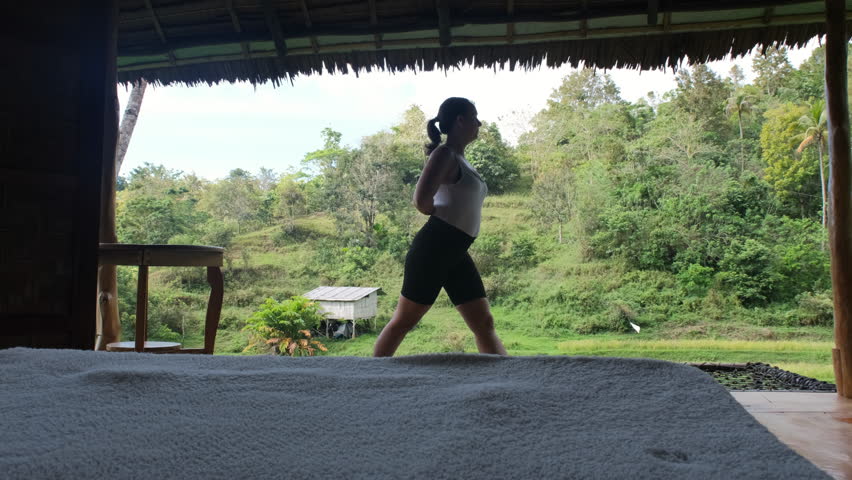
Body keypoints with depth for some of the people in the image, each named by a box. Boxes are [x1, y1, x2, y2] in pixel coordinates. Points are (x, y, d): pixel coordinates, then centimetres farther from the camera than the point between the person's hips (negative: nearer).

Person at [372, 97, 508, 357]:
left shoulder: (461, 160, 19)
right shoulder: (445, 154, -8)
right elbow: (422, 201, -21)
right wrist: (440, 217, -1)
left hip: (456, 253, 9)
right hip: (434, 247, -8)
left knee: (484, 323, 5)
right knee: (404, 320, 1)